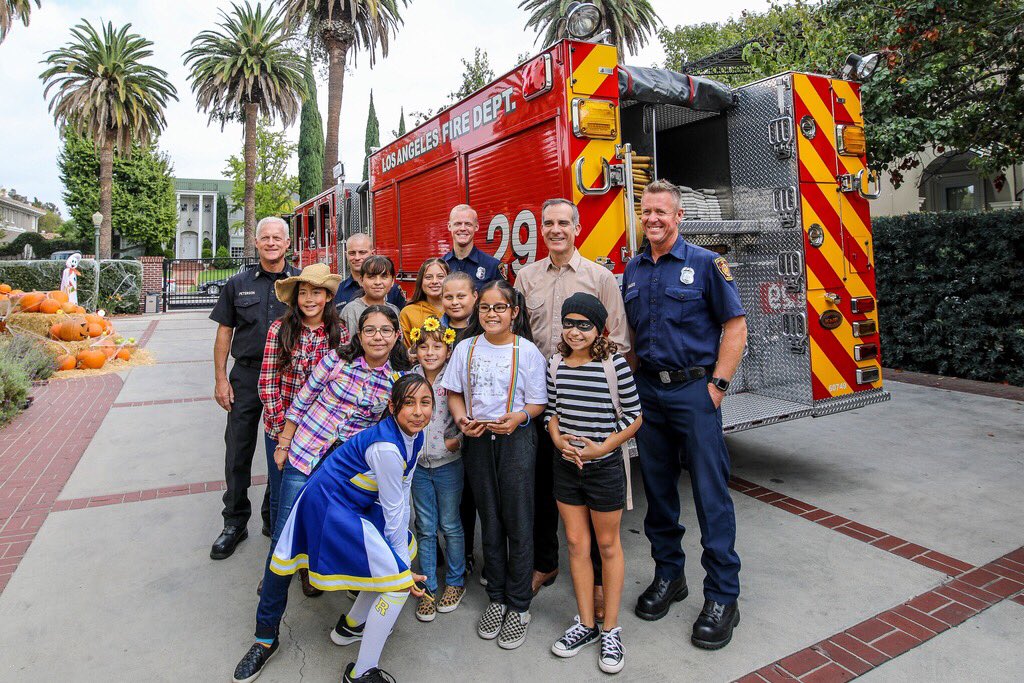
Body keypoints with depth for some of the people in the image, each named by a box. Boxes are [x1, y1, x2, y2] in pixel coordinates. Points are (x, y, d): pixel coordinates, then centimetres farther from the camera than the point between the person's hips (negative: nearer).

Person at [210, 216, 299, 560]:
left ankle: (275, 518, 27)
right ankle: (235, 523, 19)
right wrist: (220, 378, -1)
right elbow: (224, 332, 6)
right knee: (238, 451, 4)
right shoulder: (238, 284, 5)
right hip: (247, 375, 1)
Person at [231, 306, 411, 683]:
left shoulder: (400, 379, -4)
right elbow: (302, 401, 1)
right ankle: (266, 634, 19)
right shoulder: (336, 360, -8)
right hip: (305, 458, 0)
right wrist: (283, 444, 4)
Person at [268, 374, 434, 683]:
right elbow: (393, 510, -22)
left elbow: (403, 495, 1)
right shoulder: (386, 447, -31)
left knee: (400, 558, 20)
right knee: (399, 583, -7)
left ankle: (353, 624, 41)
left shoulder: (414, 435, -3)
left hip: (355, 504, 9)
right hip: (332, 509, -9)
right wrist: (404, 570, -11)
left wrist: (402, 553, 1)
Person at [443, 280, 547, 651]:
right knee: (490, 522, 14)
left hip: (517, 439, -3)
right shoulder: (466, 348, 3)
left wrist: (517, 417, -21)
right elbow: (454, 392, 9)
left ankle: (519, 606, 21)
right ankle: (496, 599, 31)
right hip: (478, 440, 3)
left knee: (518, 523, 3)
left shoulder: (527, 351, -5)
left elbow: (537, 402, -3)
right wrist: (462, 419, -10)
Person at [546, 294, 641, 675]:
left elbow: (634, 417, -8)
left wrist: (602, 447, -16)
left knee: (607, 545, 11)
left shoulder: (614, 364, -13)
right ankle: (585, 624, 29)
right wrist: (558, 439, -8)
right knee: (576, 543, 12)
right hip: (566, 465, 4)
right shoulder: (556, 364, 1)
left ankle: (610, 630, 26)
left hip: (605, 467, -4)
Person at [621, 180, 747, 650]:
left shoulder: (706, 264, -2)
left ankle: (722, 596, 13)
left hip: (694, 390, -4)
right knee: (657, 487, 13)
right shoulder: (633, 269, 12)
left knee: (710, 493, 0)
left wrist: (717, 384, -11)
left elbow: (735, 327, -5)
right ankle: (668, 575, 29)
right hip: (647, 391, 5)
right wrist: (629, 382, 7)